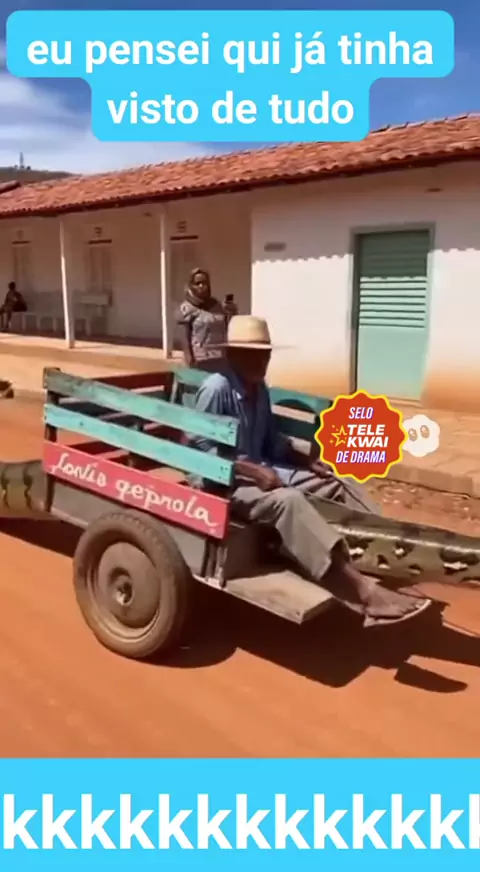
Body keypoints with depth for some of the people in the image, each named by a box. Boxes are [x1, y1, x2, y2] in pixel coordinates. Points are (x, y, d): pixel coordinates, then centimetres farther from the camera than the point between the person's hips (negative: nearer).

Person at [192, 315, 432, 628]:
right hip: (226, 480, -9)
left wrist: (308, 462, 1)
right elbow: (200, 447, -19)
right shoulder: (216, 388, -15)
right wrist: (253, 470, -26)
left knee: (339, 484, -3)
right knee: (287, 501, -36)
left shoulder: (259, 389, 10)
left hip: (262, 470, 9)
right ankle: (366, 593, -42)